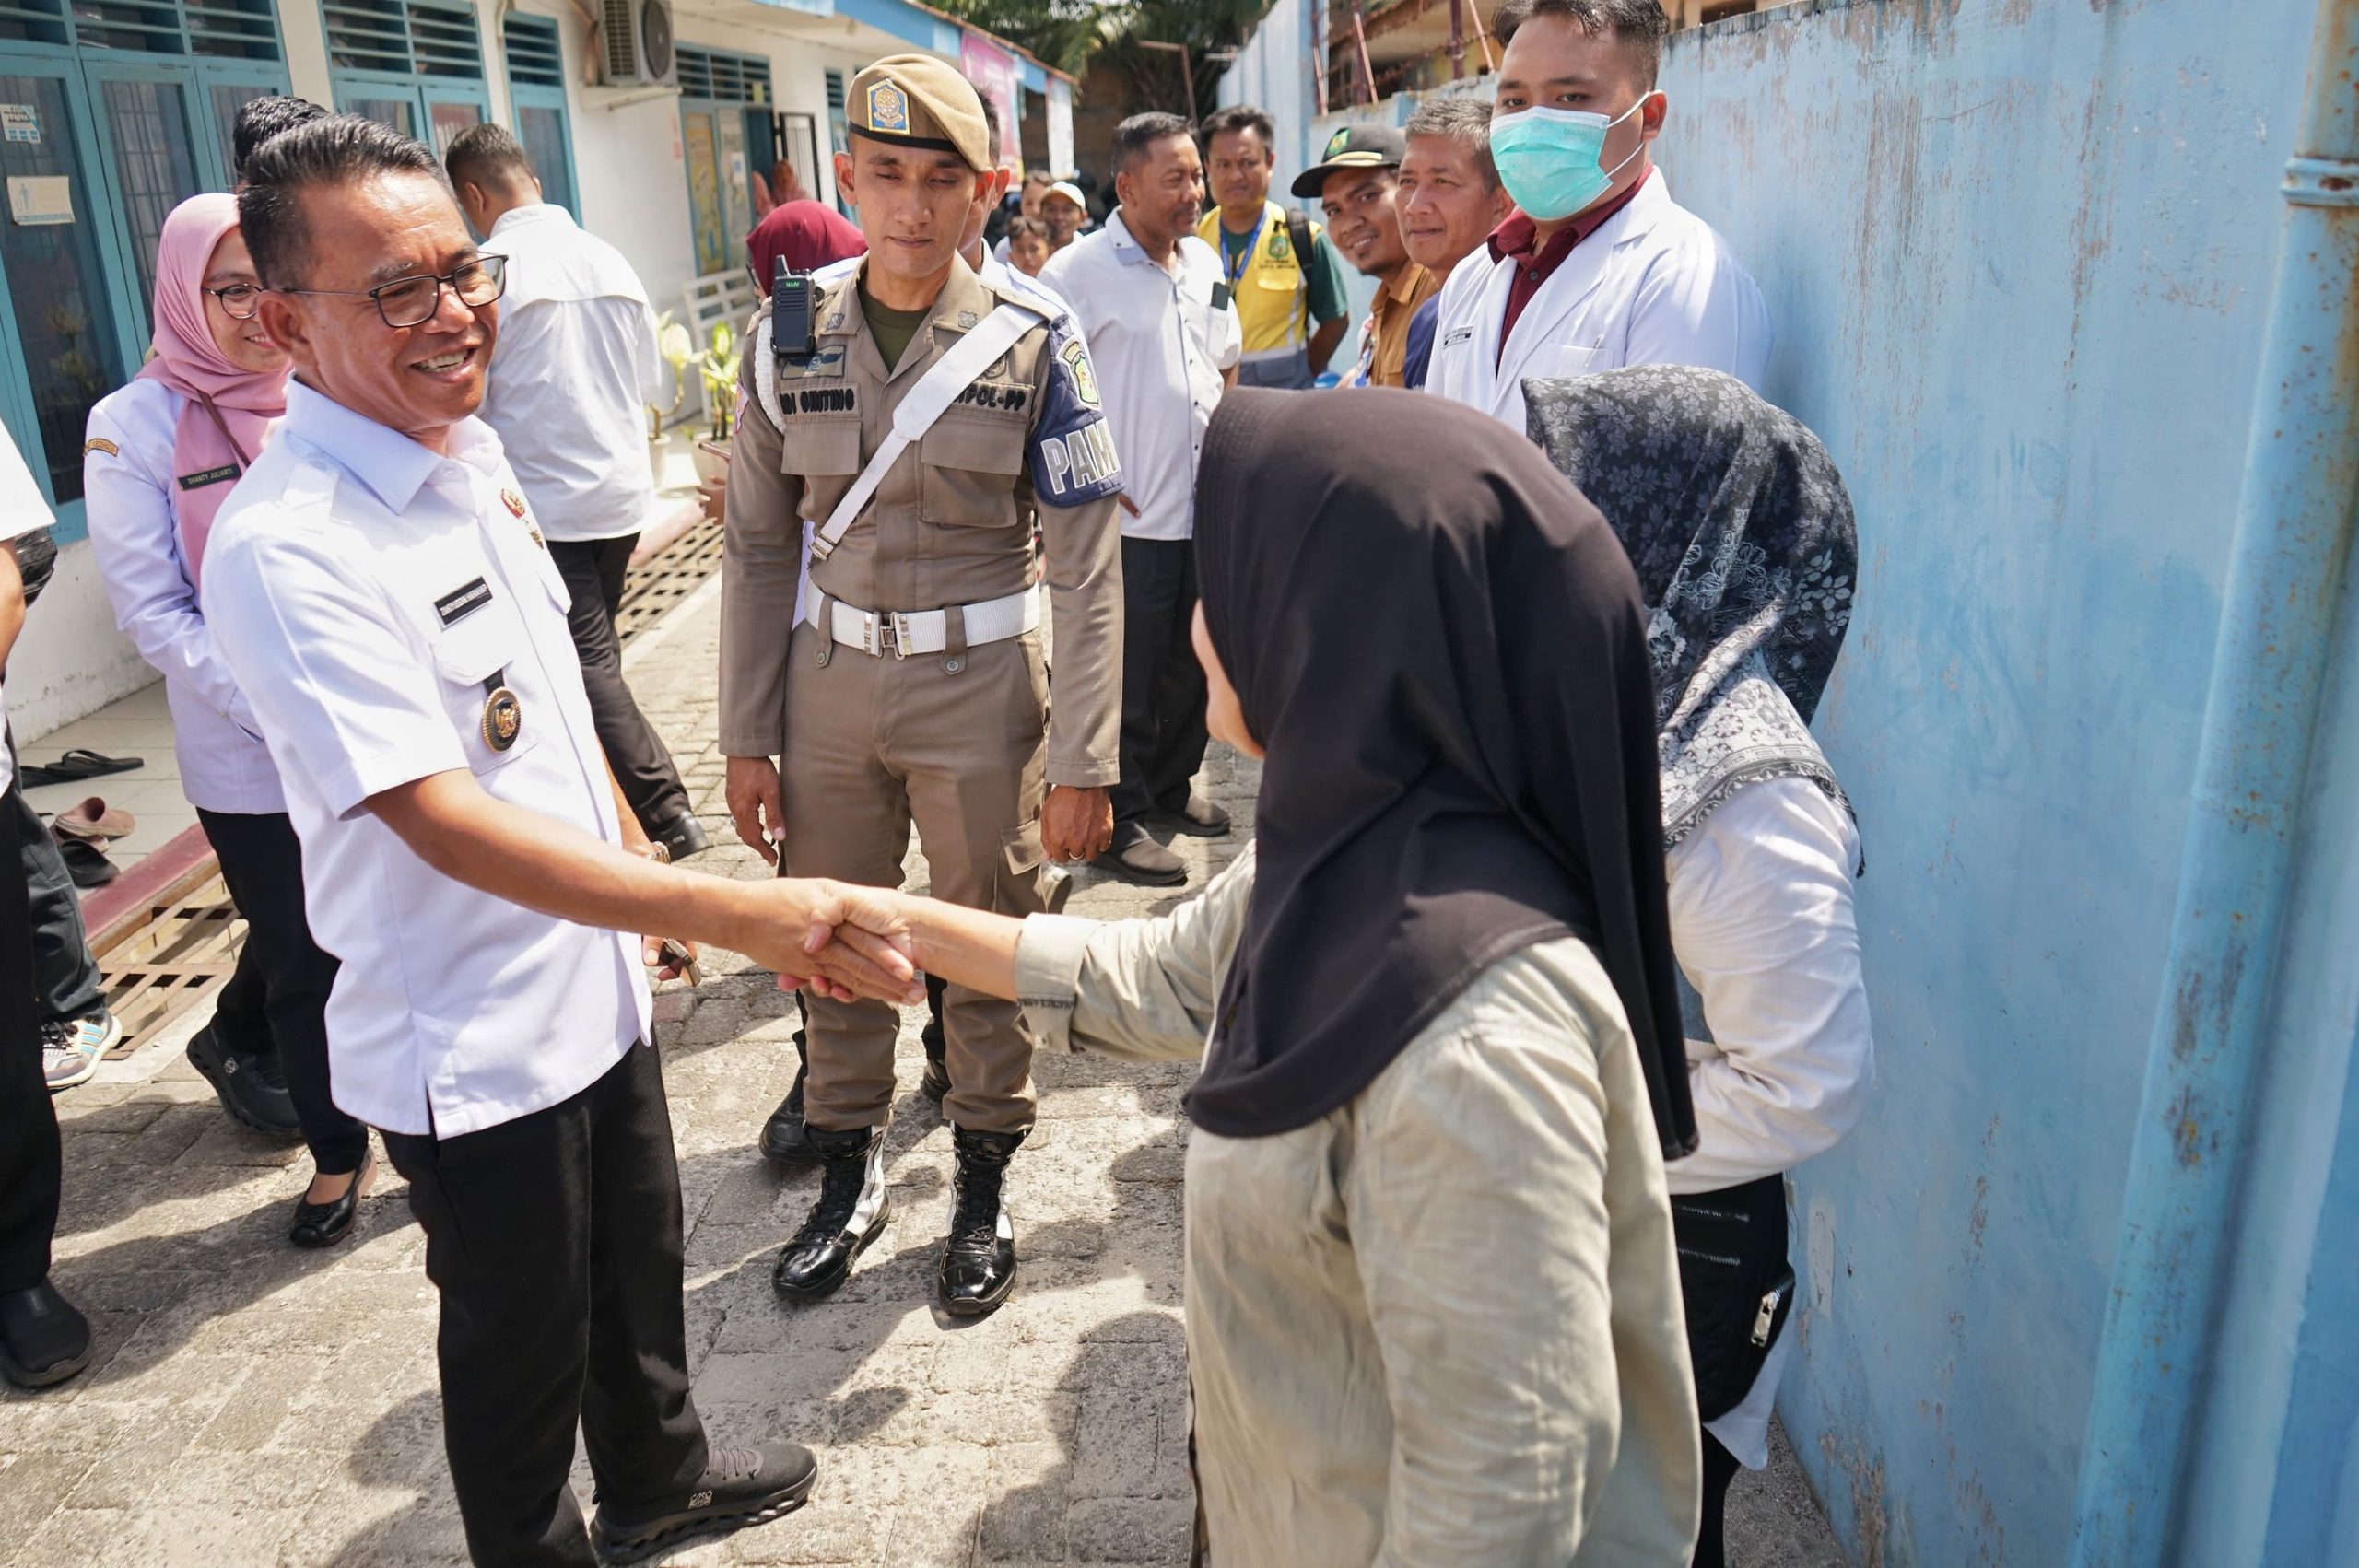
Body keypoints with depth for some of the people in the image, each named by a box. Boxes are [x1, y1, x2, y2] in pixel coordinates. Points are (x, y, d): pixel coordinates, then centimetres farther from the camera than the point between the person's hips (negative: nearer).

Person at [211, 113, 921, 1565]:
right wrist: (737, 914, -38)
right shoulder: (287, 551, -26)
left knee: (638, 1265, 26)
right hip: (473, 1046, -8)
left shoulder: (473, 456, 1)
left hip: (595, 980, 8)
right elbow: (447, 822, -32)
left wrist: (639, 855, 18)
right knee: (521, 1342, 15)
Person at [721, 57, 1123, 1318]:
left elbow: (1088, 567, -8)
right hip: (830, 682, 3)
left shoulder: (1035, 347, -7)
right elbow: (758, 550, 5)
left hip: (980, 685, -2)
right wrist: (745, 739, 2)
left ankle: (983, 1182, 30)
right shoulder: (791, 348, 1)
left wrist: (1083, 762, -12)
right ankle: (850, 1170, 35)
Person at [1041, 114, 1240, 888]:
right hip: (1128, 519, -7)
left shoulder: (1203, 263, 10)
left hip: (1205, 510, 7)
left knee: (1191, 664, 18)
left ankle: (1171, 788, 36)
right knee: (1124, 682, 3)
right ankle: (1119, 823, 17)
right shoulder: (1077, 272, -12)